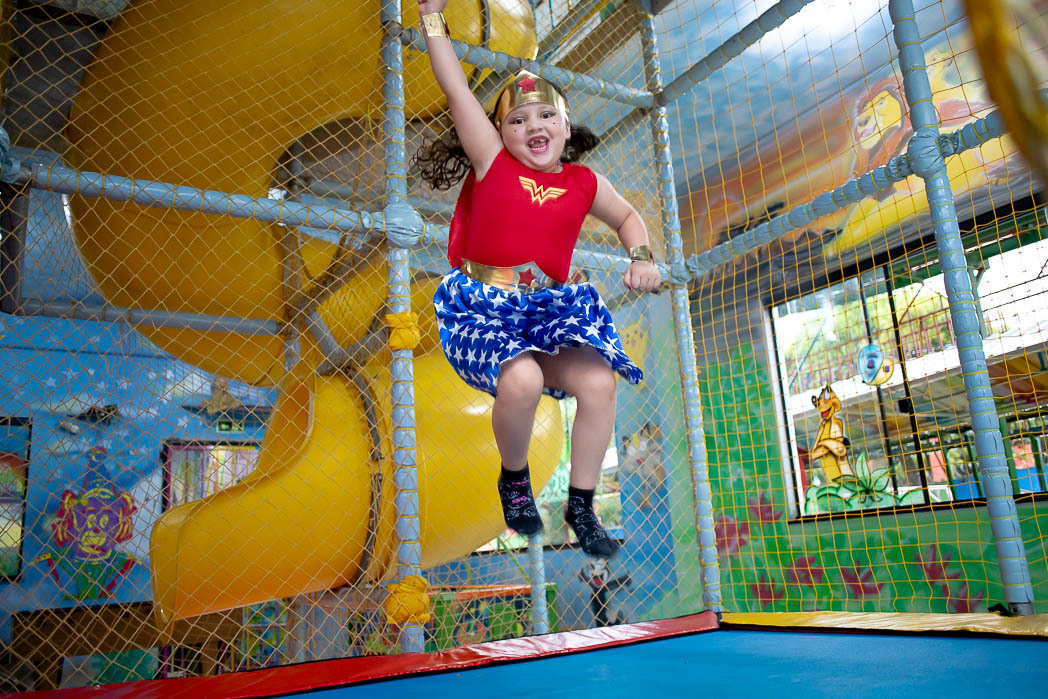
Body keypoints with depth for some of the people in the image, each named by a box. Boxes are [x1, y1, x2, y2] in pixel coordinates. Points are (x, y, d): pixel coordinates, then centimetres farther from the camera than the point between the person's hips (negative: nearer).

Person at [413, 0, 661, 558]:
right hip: (482, 308, -3)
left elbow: (627, 217, 28)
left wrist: (641, 259, 10)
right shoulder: (492, 162, 3)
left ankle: (581, 506, 2)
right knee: (522, 379, -33)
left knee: (599, 382, -22)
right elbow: (456, 89, 0)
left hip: (551, 307, 3)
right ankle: (514, 479, 2)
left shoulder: (584, 183, 12)